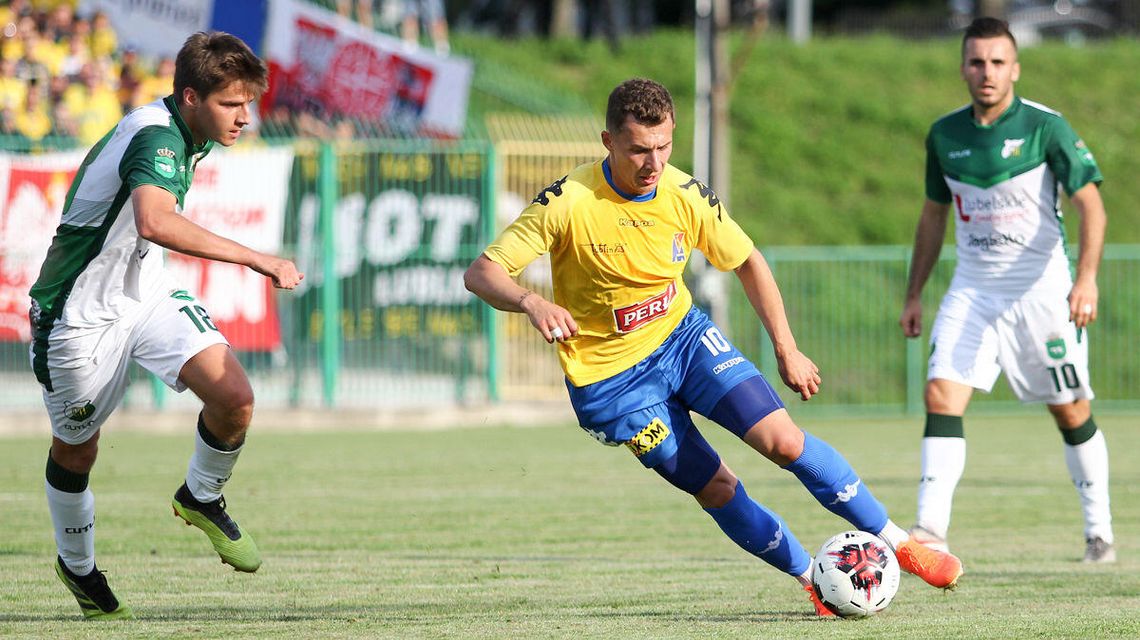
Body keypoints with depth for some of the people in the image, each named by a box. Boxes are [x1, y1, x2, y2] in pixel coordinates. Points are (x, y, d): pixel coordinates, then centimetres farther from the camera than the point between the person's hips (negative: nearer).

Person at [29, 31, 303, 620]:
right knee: (76, 446, 13)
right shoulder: (156, 137, -29)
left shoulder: (183, 135, 0)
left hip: (147, 291, 7)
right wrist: (256, 259, -50)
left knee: (234, 399, -14)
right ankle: (77, 565, 39)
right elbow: (155, 222, -50)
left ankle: (201, 499, 14)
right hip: (83, 312, -7)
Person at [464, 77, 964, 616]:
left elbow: (747, 262, 5)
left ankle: (898, 543, 0)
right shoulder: (568, 202, -24)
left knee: (783, 441, -12)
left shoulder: (686, 196, -12)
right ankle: (816, 581, 13)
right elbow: (481, 273, -23)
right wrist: (533, 303, -43)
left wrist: (786, 349, 3)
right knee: (717, 490, -5)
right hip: (610, 378, -3)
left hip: (683, 336, 3)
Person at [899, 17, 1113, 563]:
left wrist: (1087, 277, -28)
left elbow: (1090, 204, -13)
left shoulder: (1045, 127, -9)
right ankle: (931, 530, -19)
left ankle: (1099, 532, 21)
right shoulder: (944, 135, 4)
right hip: (972, 290, 3)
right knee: (941, 396, -15)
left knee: (1071, 413, 5)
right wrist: (914, 295, 16)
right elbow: (933, 215, 17)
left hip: (1041, 289, -3)